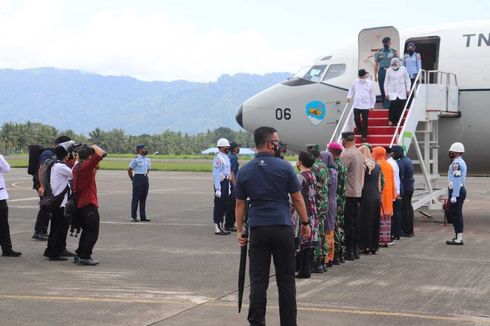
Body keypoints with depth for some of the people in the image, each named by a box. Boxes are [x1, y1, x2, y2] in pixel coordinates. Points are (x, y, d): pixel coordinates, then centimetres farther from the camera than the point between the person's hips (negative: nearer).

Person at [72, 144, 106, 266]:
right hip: (89, 205, -9)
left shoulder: (77, 167, 11)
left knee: (87, 231, 20)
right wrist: (94, 147, -7)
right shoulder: (86, 166, -16)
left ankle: (80, 255, 23)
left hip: (79, 204, 9)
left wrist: (95, 168, 11)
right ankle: (85, 257, -2)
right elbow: (100, 154, -25)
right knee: (93, 232, -1)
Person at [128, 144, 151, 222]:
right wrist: (132, 179, -2)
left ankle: (143, 217, 13)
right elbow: (129, 170, -5)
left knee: (143, 198, 9)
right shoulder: (136, 159, -9)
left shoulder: (147, 160, 11)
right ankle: (133, 216, 1)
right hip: (138, 178, -7)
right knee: (136, 198, -3)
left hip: (145, 178, 7)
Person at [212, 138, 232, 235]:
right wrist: (218, 189, -22)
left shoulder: (227, 158, 16)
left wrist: (229, 187, 20)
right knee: (219, 205, -6)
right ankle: (217, 228, -2)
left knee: (224, 205, 12)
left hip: (226, 183, 9)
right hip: (220, 183, -9)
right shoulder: (218, 158, -13)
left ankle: (222, 226, 20)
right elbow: (216, 174, -18)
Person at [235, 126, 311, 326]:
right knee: (286, 280, 7)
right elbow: (297, 199, 1)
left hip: (257, 230, 2)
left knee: (258, 281, 4)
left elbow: (240, 204, 8)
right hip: (283, 228, -1)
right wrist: (305, 223, 12)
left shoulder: (244, 171, 4)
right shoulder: (285, 167, -3)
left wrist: (239, 230, 14)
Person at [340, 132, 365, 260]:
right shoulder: (360, 154, 12)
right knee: (355, 221, 12)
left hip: (348, 193, -8)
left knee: (348, 222, -5)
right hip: (358, 192, 8)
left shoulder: (346, 154, -14)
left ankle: (349, 251, -4)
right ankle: (356, 249, 17)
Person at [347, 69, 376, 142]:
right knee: (356, 119, 4)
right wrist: (349, 97, 6)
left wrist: (372, 105, 4)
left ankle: (364, 136, 8)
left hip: (366, 105, -2)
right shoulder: (355, 82, 3)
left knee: (365, 121, 0)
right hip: (356, 105, 2)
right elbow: (351, 89, 21)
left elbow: (372, 95, 4)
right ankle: (360, 130, 32)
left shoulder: (370, 83, -2)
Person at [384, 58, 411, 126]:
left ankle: (398, 121, 10)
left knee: (401, 107, -1)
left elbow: (407, 79, 9)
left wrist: (408, 89, 6)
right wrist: (386, 93, 7)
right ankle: (391, 121, -3)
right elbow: (386, 82, 7)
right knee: (393, 106, -13)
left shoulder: (403, 69, -1)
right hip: (392, 92, -1)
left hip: (401, 92, 1)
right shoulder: (389, 70, 0)